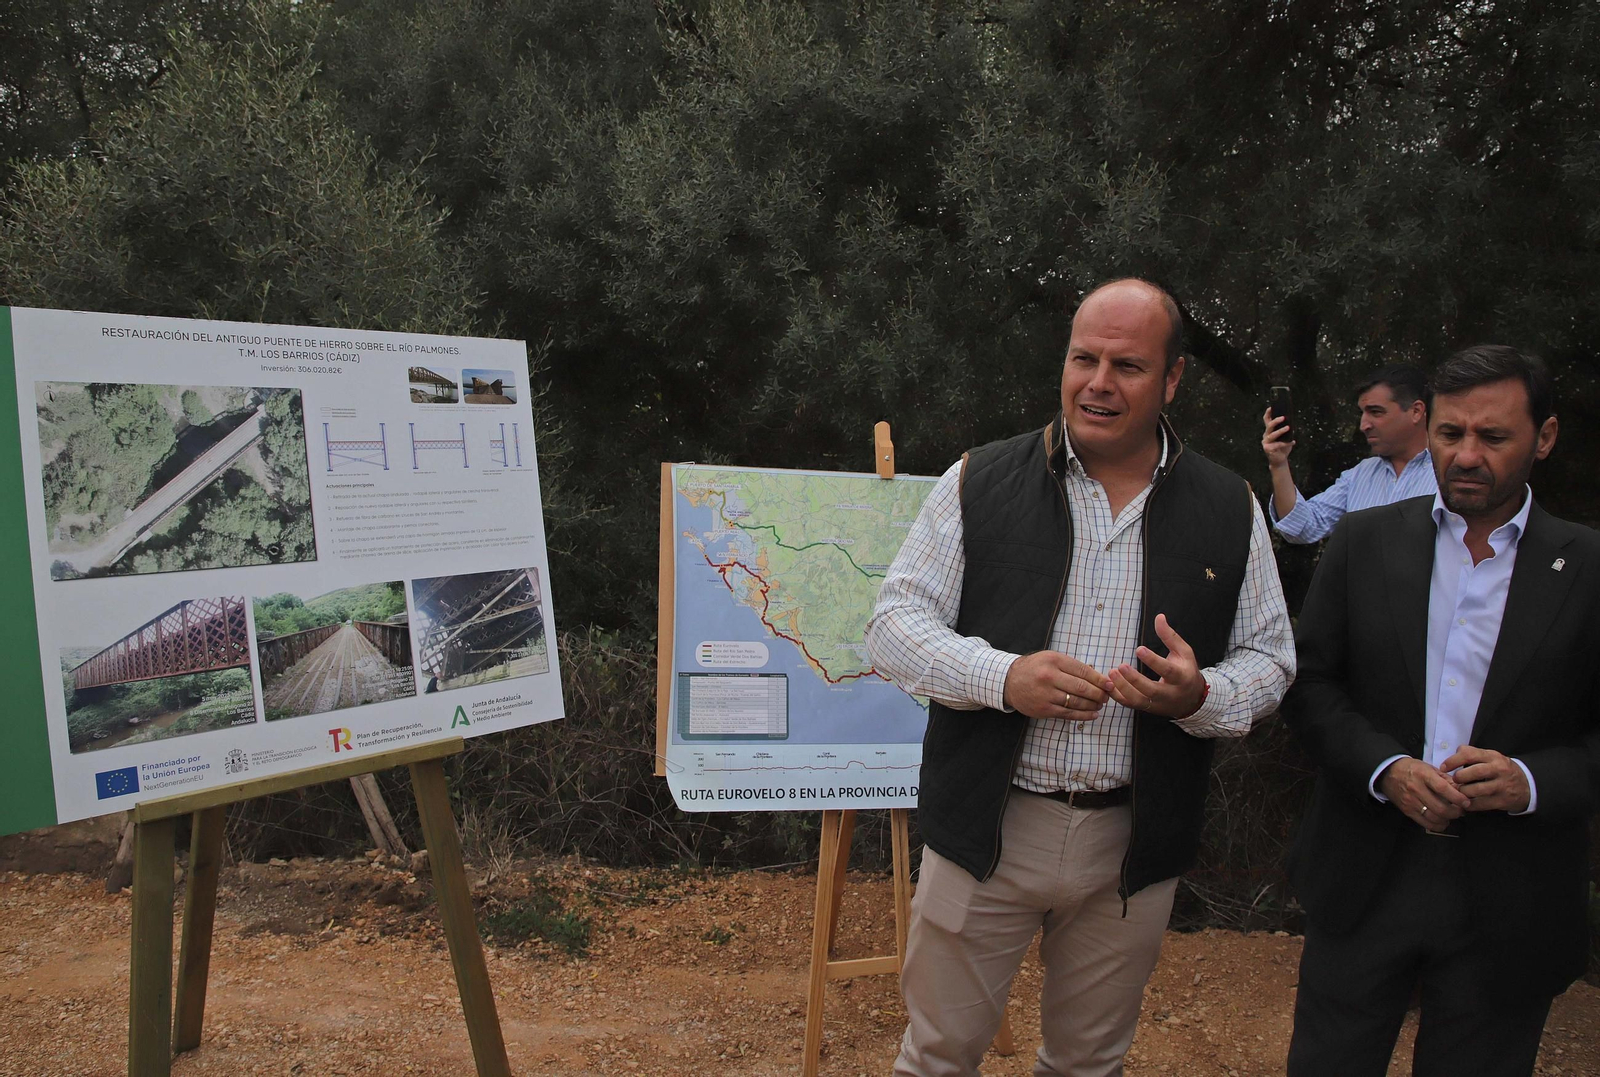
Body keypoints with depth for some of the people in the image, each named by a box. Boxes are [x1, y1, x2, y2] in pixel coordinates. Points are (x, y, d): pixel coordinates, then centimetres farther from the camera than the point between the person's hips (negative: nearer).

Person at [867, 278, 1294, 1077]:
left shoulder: (1230, 511, 2)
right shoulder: (980, 484, -3)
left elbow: (1269, 657, 6)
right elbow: (894, 622, -4)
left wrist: (1200, 695, -17)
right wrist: (1002, 676, -22)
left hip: (1134, 844, 2)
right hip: (988, 829, -1)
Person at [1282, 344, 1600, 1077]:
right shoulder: (1364, 541, 2)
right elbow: (1308, 682, 1)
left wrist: (1533, 780, -18)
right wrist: (1384, 767, -14)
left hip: (1508, 906, 0)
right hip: (1363, 884, 1)